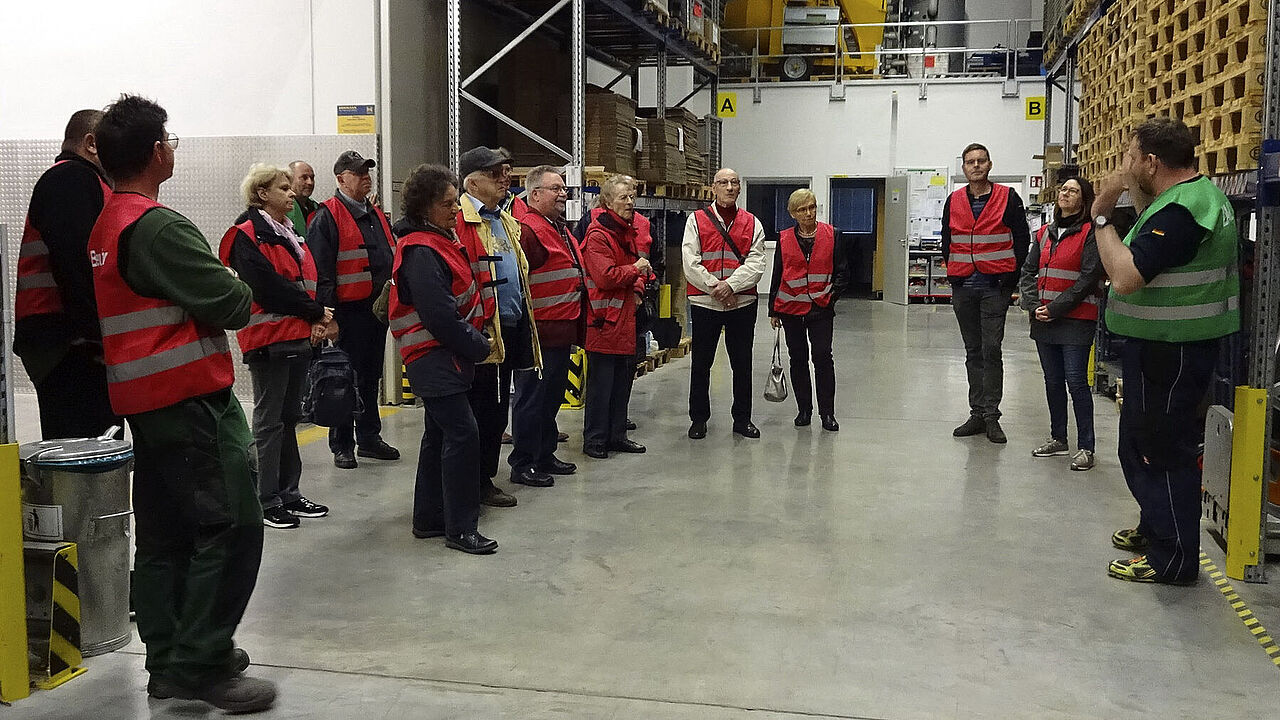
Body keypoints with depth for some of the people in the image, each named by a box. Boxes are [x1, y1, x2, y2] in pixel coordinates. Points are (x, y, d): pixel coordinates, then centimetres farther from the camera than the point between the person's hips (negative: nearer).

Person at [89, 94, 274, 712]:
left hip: (140, 400, 10)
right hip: (191, 400, -10)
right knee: (231, 527, -5)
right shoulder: (160, 228, -18)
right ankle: (202, 666, -2)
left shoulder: (104, 227, 14)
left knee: (163, 534, 13)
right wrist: (235, 290, 1)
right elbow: (234, 305, -20)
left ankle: (170, 661, 21)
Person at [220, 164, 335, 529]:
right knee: (270, 421, -2)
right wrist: (316, 313, -13)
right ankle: (268, 502, 5)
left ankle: (288, 494, 21)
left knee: (289, 418, 13)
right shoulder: (248, 235, -9)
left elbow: (309, 280, 12)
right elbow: (269, 286, -18)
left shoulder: (289, 233, 18)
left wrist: (317, 321, -5)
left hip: (299, 337, 8)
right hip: (268, 339, -8)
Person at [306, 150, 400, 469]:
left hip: (378, 308, 8)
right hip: (349, 309, -7)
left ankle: (369, 438, 25)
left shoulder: (376, 215, 16)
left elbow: (390, 259, 23)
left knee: (371, 377, 15)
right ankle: (342, 445, 9)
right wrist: (327, 312, -20)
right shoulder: (327, 217, -9)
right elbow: (321, 270, -15)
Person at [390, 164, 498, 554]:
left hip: (446, 357, 11)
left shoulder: (442, 241, 13)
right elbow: (440, 316, -24)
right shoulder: (421, 253, -19)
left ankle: (429, 519, 25)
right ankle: (460, 528, -5)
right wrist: (478, 346, -13)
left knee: (440, 435, 15)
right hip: (435, 358, -11)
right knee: (463, 434, -11)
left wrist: (477, 340, 9)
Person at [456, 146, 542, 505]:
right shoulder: (460, 220, -14)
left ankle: (485, 478, 26)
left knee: (497, 410, 15)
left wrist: (523, 323, 22)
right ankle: (476, 485, 11)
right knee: (480, 410, 0)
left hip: (509, 332, 9)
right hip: (482, 335, -9)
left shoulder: (505, 220, 18)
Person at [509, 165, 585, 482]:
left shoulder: (560, 229, 18)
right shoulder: (528, 229, -14)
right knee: (532, 397, -2)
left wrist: (577, 326, 25)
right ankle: (522, 464, 7)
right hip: (540, 333, -10)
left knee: (552, 396, 18)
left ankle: (545, 454, 30)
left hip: (562, 331, 10)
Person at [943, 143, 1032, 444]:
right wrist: (954, 273, 7)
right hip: (963, 288, 4)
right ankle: (977, 414, 15)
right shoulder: (954, 201, 10)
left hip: (995, 287, -4)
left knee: (991, 349, -7)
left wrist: (1010, 276, -5)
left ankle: (991, 416, -2)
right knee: (973, 351, 9)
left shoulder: (1008, 198, -1)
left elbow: (1022, 238, 1)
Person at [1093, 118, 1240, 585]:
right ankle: (1156, 528, 37)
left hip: (1169, 351, -11)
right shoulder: (1203, 193, 12)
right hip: (1168, 346, 11)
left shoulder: (1178, 211, -24)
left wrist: (1102, 217, -20)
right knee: (1142, 444, 22)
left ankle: (1172, 558, 8)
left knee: (1161, 450, -2)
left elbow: (1125, 278, -30)